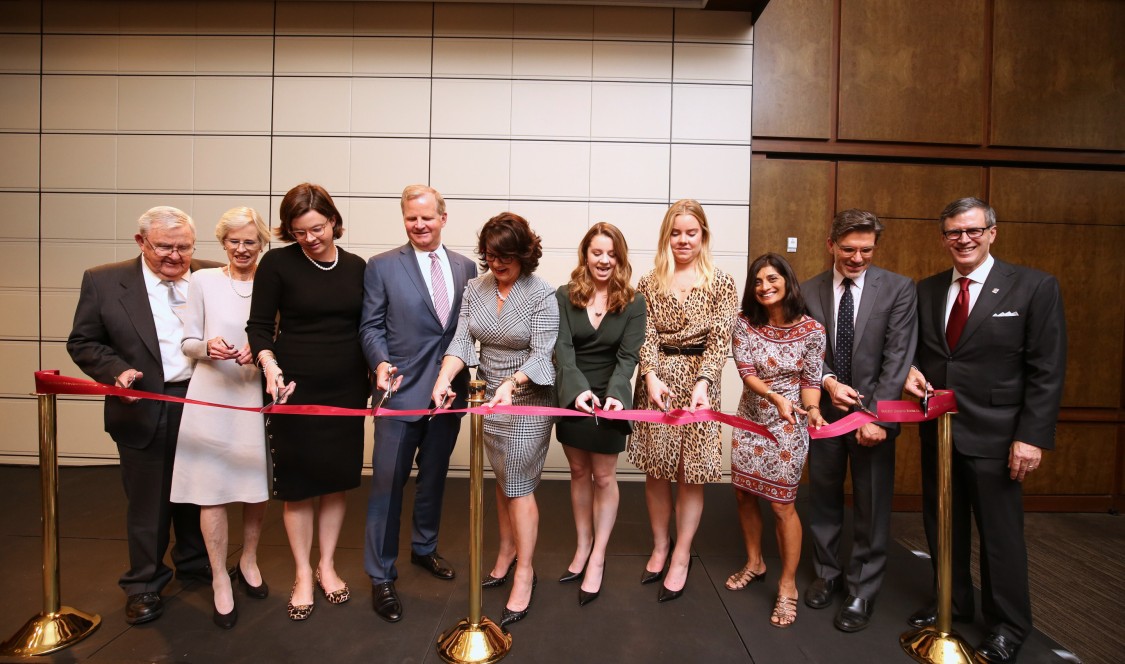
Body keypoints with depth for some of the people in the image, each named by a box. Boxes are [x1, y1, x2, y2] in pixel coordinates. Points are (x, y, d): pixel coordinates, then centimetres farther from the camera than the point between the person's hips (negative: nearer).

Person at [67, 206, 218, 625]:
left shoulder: (212, 277, -2)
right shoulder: (103, 281, -3)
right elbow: (82, 343, 1)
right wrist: (117, 371, -16)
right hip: (144, 410, -1)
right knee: (147, 500, 11)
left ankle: (193, 562, 39)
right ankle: (144, 583, 31)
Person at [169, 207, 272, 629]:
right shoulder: (202, 281, 3)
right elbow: (188, 342, 5)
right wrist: (207, 347, -16)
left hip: (257, 395, 1)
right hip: (211, 394, 0)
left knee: (258, 485, 11)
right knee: (212, 488, 4)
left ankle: (249, 561, 35)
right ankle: (220, 579, 23)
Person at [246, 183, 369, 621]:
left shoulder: (356, 267, 5)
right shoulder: (277, 263, -5)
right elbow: (259, 326, -3)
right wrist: (271, 368, -20)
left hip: (346, 390, 3)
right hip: (296, 388, -3)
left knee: (338, 479, 11)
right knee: (297, 484, 6)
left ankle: (326, 566, 29)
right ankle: (302, 575, 25)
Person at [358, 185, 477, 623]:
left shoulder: (466, 267, 6)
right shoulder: (382, 267, -2)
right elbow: (371, 326, -2)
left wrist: (468, 377, 0)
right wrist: (381, 363, -20)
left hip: (450, 390, 4)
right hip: (402, 391, -3)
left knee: (434, 477, 19)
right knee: (388, 483, 4)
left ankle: (424, 547, 42)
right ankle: (381, 576, 21)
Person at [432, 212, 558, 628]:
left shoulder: (541, 296, -14)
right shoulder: (475, 290, 1)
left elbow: (540, 355, -18)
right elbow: (462, 340, -5)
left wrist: (511, 383, -35)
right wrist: (444, 378, -22)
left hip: (527, 398, -5)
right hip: (489, 397, 5)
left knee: (519, 485, -1)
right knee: (502, 480, 18)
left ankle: (524, 573, 15)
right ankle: (506, 553, 36)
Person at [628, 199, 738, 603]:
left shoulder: (722, 284, 2)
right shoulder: (649, 284, 6)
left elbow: (720, 339, -6)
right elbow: (646, 336, -1)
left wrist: (702, 382, -19)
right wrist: (651, 377, -17)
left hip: (699, 381, -1)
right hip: (656, 381, 2)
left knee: (691, 473, 5)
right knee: (655, 469, 9)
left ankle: (680, 558, 22)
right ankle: (660, 547, 29)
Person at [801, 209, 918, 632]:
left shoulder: (898, 289, -5)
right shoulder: (809, 291, 1)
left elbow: (897, 358, -11)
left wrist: (876, 416, -17)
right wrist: (828, 381, -16)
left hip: (873, 412, -2)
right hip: (824, 410, 2)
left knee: (871, 507, 8)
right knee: (824, 499, 15)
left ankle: (862, 590, 26)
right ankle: (827, 572, 36)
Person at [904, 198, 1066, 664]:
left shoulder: (1035, 287, -6)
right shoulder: (925, 290, 6)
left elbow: (1047, 371, -8)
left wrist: (1032, 436, -14)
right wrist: (912, 369, -8)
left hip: (993, 434, -4)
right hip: (937, 430, 5)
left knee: (1000, 532, 9)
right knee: (941, 524, 17)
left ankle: (1009, 625, 31)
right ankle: (953, 603, 39)